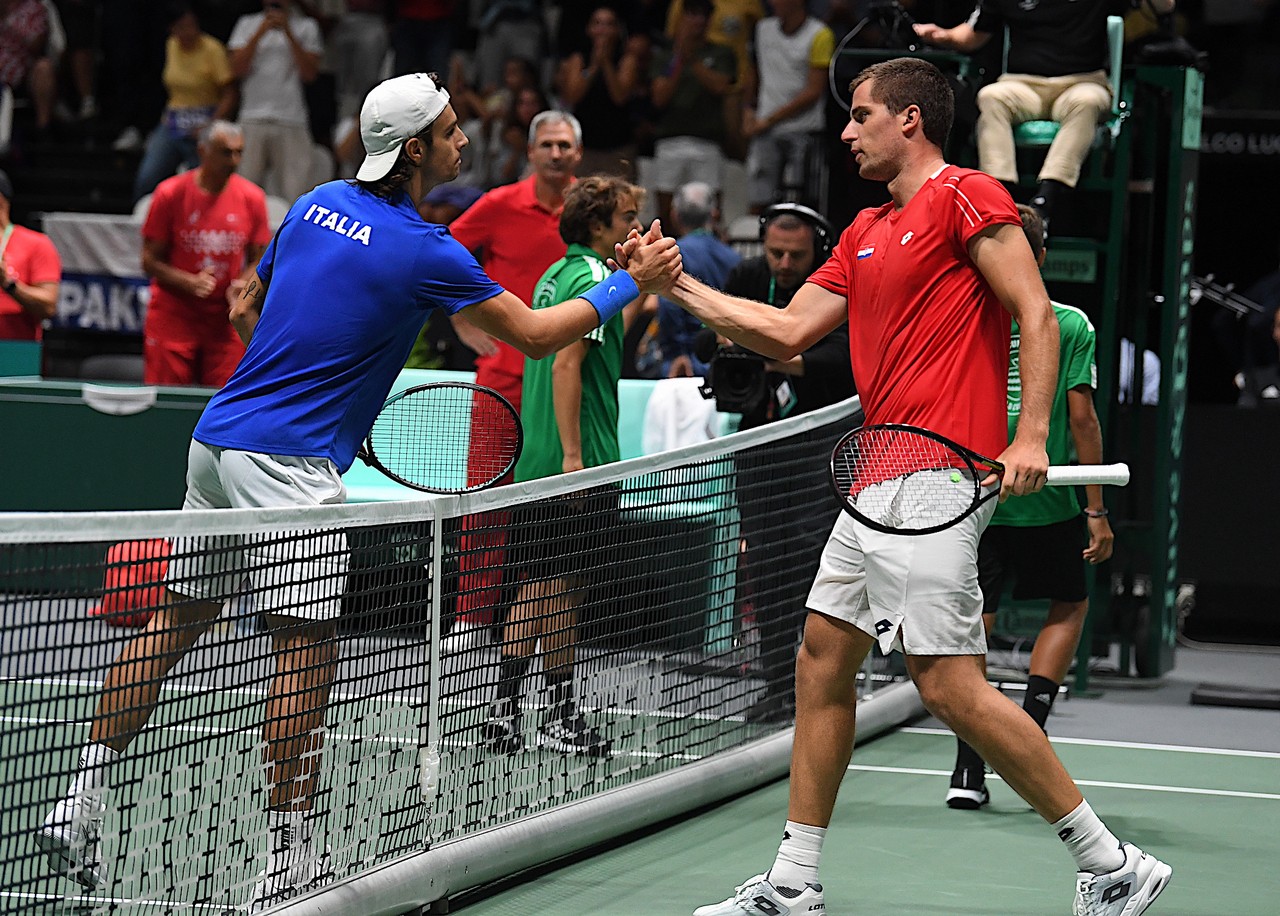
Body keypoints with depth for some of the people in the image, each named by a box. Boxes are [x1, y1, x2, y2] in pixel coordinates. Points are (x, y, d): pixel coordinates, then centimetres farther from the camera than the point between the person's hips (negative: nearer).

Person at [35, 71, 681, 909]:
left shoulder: (319, 204, 12)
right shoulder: (423, 250, -11)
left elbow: (246, 310, 22)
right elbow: (534, 336, -4)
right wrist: (632, 283, 6)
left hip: (216, 444, 8)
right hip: (287, 464, -8)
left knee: (180, 619, 13)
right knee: (308, 647, -3)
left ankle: (82, 805, 12)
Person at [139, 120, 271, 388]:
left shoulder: (252, 198, 1)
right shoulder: (171, 194, -5)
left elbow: (259, 259, 10)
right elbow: (150, 261, -2)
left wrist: (242, 285, -12)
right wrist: (190, 282, -18)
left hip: (226, 322, 2)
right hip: (172, 318, -2)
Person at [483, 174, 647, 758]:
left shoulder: (556, 274, 15)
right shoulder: (591, 278, -13)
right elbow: (566, 364, -21)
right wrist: (573, 455, -23)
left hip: (538, 462, 9)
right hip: (578, 465, -9)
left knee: (536, 587, 11)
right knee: (563, 589, -2)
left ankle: (505, 711, 11)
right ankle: (561, 717, 4)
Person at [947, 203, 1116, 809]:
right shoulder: (1070, 324, -4)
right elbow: (1082, 418, -6)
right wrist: (1097, 509, -2)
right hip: (1048, 502, -1)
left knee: (973, 621, 8)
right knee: (1070, 605, 20)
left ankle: (968, 769, -1)